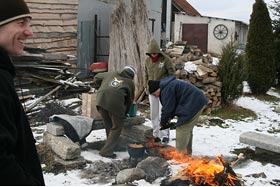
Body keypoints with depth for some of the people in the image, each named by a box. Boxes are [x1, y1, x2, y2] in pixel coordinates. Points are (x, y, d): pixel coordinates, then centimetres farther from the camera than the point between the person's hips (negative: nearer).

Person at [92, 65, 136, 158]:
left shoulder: (112, 74, 29)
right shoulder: (130, 83, 20)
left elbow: (97, 77, 35)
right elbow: (129, 100, 24)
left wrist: (99, 88, 49)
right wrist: (124, 113, 36)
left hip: (101, 99, 4)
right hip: (115, 101, -4)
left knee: (108, 125, 20)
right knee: (117, 127, 8)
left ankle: (111, 144, 32)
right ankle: (106, 151, 4)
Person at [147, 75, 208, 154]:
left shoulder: (167, 89, -16)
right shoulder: (169, 84, 17)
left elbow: (167, 108, -13)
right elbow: (173, 105, 22)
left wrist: (163, 122, 2)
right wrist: (170, 117, 13)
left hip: (193, 104, -11)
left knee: (182, 129, -8)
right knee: (187, 129, 18)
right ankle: (187, 152, 28)